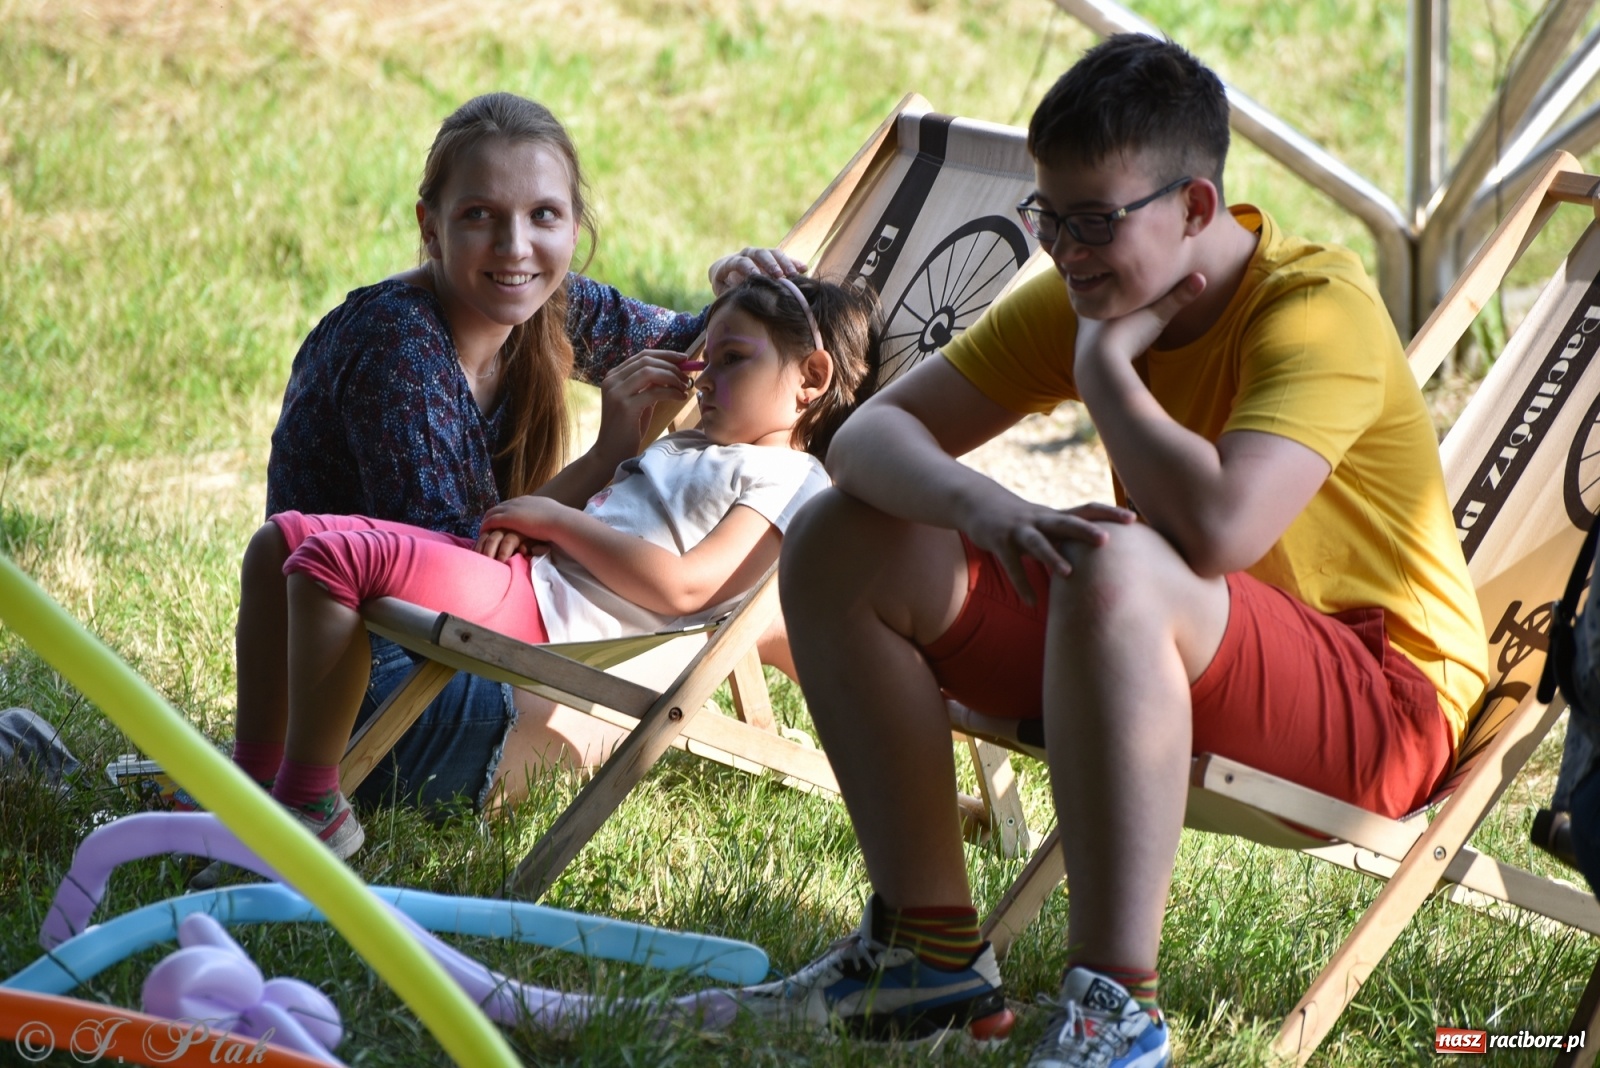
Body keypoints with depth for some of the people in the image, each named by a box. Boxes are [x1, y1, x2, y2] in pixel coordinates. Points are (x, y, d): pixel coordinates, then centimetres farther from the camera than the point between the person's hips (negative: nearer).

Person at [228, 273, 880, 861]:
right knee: (283, 539, 4)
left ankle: (312, 806, -24)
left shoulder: (788, 479, -3)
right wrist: (523, 523, 5)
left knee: (336, 561, -26)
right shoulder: (686, 449, 29)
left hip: (552, 616, -10)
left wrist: (556, 519, -9)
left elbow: (682, 587, -17)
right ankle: (254, 781, 2)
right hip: (527, 572, 10)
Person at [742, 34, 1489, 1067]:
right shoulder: (1080, 298, 0)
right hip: (1158, 665, 8)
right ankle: (932, 951, 2)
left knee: (1115, 570, -40)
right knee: (841, 545, -1)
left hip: (1382, 703, -8)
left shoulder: (1320, 310, -22)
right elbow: (871, 435, -4)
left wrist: (1106, 362, -23)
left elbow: (1218, 527, -39)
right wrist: (974, 500, -28)